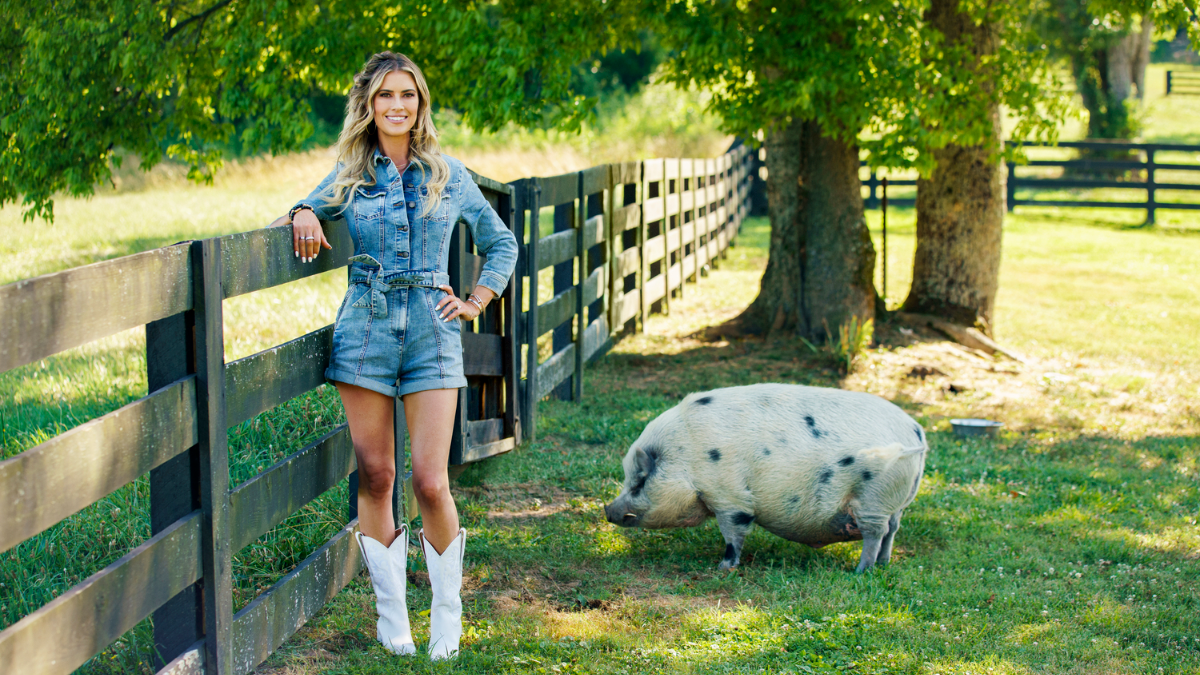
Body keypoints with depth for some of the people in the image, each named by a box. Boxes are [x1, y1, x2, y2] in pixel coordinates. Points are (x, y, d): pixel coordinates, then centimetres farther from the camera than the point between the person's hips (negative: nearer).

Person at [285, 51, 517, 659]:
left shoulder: (449, 175, 8)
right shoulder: (349, 178, 7)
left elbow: (500, 243, 18)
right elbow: (304, 214, 20)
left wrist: (475, 303, 6)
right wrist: (303, 215, -3)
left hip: (432, 334, -1)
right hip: (366, 331, 1)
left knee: (431, 483, -8)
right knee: (374, 478, 1)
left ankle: (448, 614, 10)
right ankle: (391, 616, 13)